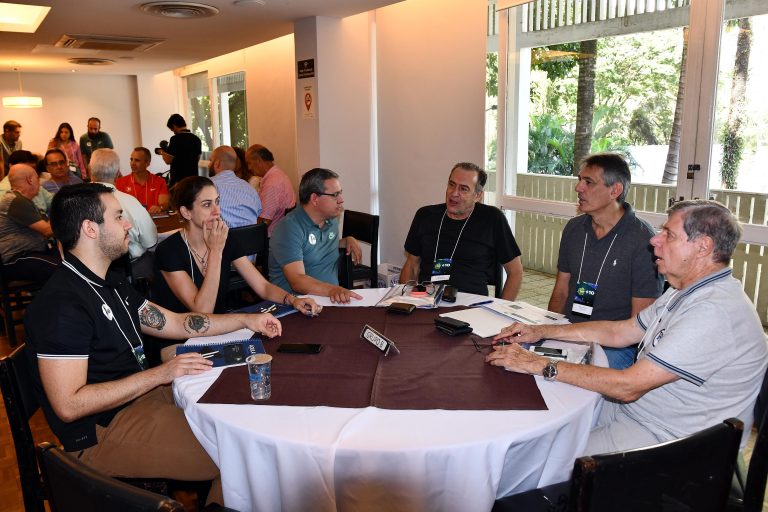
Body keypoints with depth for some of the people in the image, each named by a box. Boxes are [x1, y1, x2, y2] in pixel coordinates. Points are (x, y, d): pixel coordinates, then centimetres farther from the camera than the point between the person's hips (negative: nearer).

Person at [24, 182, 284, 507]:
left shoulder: (109, 285, 10)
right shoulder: (61, 304, -22)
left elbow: (176, 323, 14)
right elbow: (68, 404, -24)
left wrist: (246, 320, 8)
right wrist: (159, 374, -23)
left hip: (140, 395, 10)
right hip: (102, 432, -10)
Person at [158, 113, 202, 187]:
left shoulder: (176, 139, -13)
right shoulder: (196, 139, 5)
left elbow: (168, 160, -12)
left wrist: (162, 152, 7)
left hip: (178, 179, -6)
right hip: (193, 177, 6)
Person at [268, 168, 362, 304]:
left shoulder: (332, 220, 14)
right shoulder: (289, 228, -13)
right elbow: (297, 281, -24)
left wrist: (348, 240, 15)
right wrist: (331, 290, -42)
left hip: (334, 297, 8)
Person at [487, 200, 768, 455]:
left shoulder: (714, 313, -27)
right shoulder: (685, 293, 7)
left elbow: (628, 386, -28)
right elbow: (619, 332, 13)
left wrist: (540, 365, -23)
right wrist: (540, 332, 6)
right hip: (635, 407, 9)